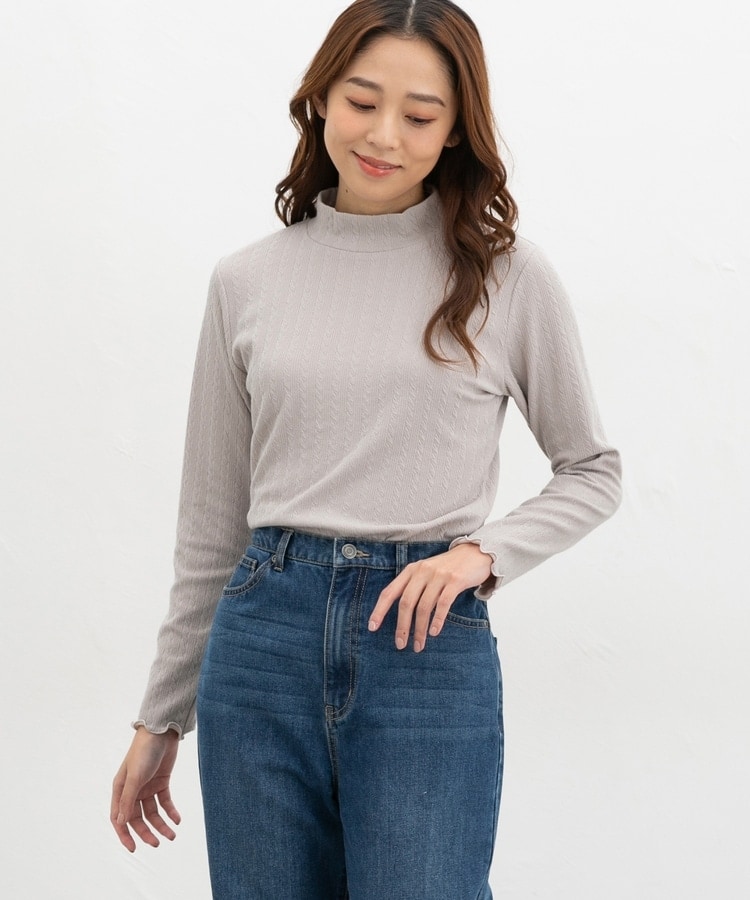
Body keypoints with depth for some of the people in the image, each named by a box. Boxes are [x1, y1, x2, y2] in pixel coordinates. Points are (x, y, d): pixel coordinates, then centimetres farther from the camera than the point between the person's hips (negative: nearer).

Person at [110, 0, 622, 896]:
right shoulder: (246, 281, 7)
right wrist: (161, 716, 15)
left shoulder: (506, 274, 1)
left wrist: (484, 550, -9)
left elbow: (591, 471, 10)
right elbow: (211, 519, 13)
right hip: (264, 638, 2)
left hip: (430, 647, -2)